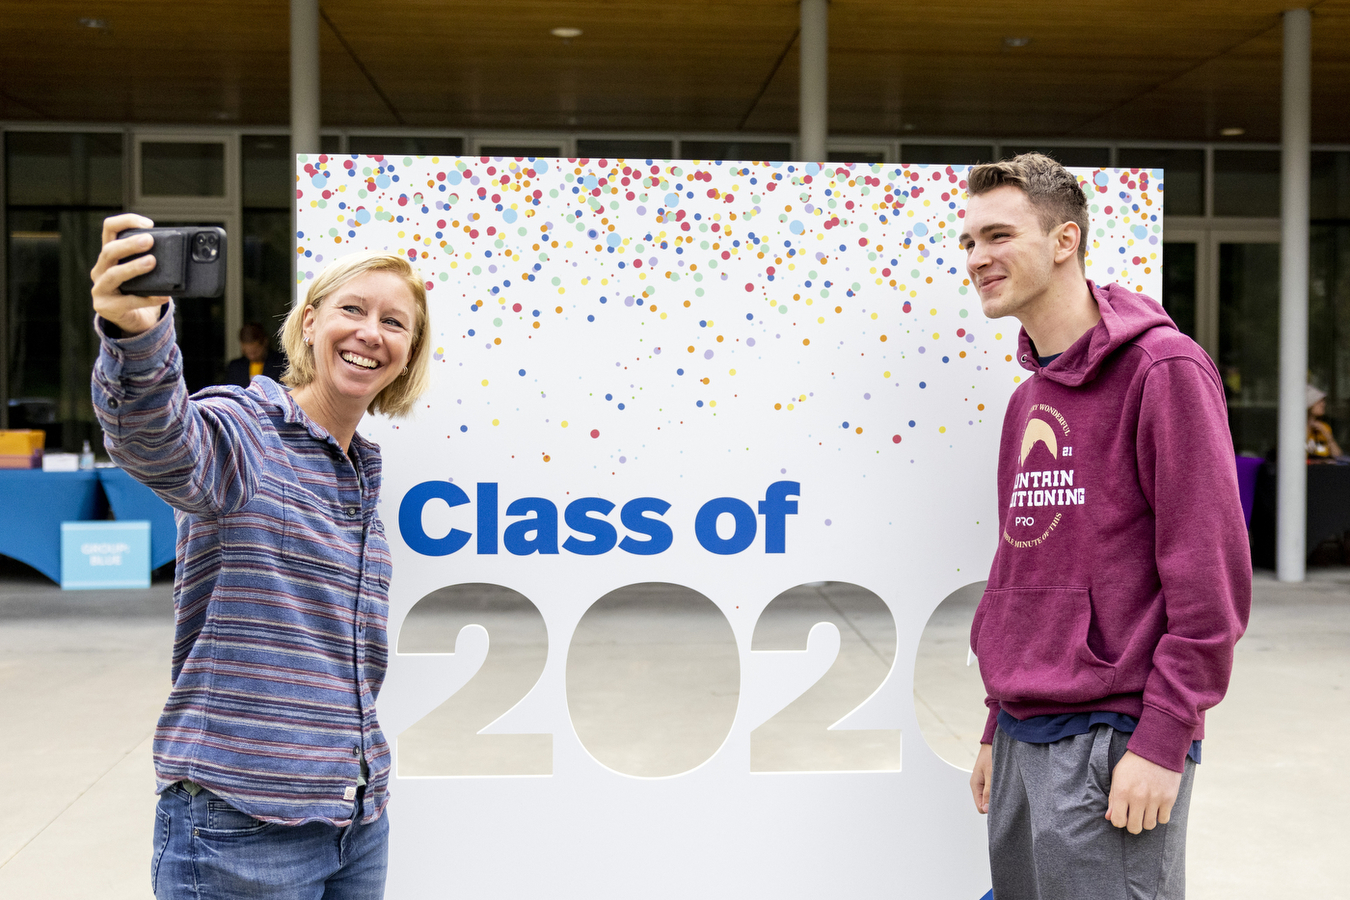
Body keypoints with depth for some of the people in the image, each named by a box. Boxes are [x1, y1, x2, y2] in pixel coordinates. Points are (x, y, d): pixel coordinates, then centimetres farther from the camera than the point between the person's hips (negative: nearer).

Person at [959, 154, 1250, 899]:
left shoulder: (1163, 369, -10)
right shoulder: (1026, 399, 14)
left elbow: (1209, 572, -15)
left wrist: (1163, 741, -17)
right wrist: (999, 726, 17)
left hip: (1111, 746, -7)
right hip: (1024, 738, 8)